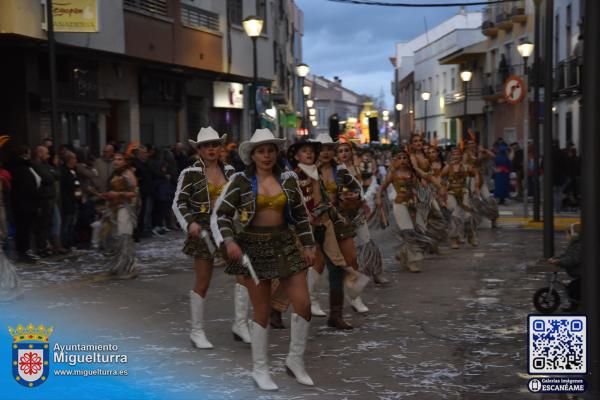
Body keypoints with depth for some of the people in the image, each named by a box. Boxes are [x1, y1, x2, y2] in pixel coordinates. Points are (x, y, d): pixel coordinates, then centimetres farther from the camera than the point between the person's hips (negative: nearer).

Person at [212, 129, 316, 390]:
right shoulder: (240, 180, -5)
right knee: (262, 311, 2)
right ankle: (260, 369, 19)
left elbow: (301, 215, 12)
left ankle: (295, 360, 19)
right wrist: (229, 241, -20)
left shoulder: (288, 179, 4)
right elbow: (220, 214, -6)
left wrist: (308, 246, 8)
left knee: (303, 304, -3)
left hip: (285, 245, 3)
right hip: (253, 247, -3)